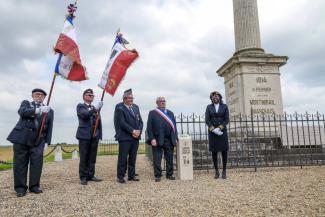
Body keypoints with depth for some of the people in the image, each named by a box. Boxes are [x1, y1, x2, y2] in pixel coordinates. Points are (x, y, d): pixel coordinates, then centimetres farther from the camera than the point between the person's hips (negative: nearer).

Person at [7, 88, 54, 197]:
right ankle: (20, 187, 11)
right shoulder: (26, 103, 10)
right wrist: (39, 110, -27)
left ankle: (34, 186, 11)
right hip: (21, 138, -1)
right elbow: (22, 112, -14)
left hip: (38, 141, 1)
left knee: (37, 163, -2)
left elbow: (49, 128, 9)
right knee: (20, 163, 2)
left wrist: (47, 142, 0)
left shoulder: (49, 111, 13)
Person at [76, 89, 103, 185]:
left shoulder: (95, 108, 17)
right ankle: (83, 177, 8)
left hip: (95, 135, 5)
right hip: (85, 135, -4)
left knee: (92, 157, 8)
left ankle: (91, 175, 16)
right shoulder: (80, 106, 3)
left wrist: (99, 135, 8)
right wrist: (95, 108, -28)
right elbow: (84, 114, -18)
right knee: (84, 157, 0)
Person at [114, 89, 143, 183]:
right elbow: (122, 123, -14)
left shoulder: (136, 107, 15)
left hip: (135, 137, 6)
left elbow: (140, 121, 11)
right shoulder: (120, 109, -4)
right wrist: (133, 131, -16)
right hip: (125, 137, -6)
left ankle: (131, 175, 20)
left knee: (133, 158, 11)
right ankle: (120, 177, 10)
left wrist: (138, 131, -5)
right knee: (123, 157, 0)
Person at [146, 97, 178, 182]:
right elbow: (149, 127, -4)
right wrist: (152, 139, -12)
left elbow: (174, 126, 14)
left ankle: (169, 175, 21)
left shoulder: (170, 113, 16)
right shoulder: (152, 113, 3)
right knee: (157, 159, 2)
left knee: (170, 158, 9)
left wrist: (175, 138, 6)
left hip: (169, 140, 4)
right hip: (157, 140, -4)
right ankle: (157, 176, 13)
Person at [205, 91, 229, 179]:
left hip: (222, 131, 0)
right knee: (214, 151, 3)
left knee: (224, 151, 0)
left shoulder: (224, 106, 5)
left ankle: (224, 171, 12)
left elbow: (227, 119, 0)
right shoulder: (209, 107, 6)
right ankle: (216, 171, 14)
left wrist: (220, 128, -13)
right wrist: (213, 129, -13)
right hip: (212, 132, 1)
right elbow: (207, 120, 0)